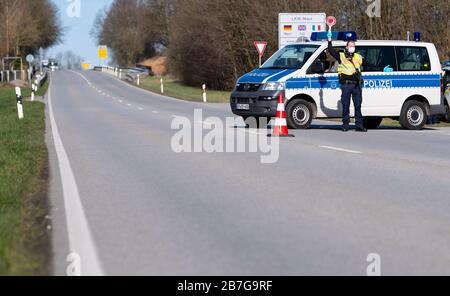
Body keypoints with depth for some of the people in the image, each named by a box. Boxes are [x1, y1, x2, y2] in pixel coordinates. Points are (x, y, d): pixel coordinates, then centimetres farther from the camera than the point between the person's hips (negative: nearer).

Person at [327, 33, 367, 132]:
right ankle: (345, 125, 6)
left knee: (358, 105, 2)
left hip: (356, 85, 2)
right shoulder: (341, 56, 8)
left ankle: (359, 125, 5)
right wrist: (329, 40, -5)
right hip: (346, 84, -2)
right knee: (345, 106, 1)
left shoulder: (358, 57, 17)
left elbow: (362, 68, 25)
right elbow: (331, 51, 0)